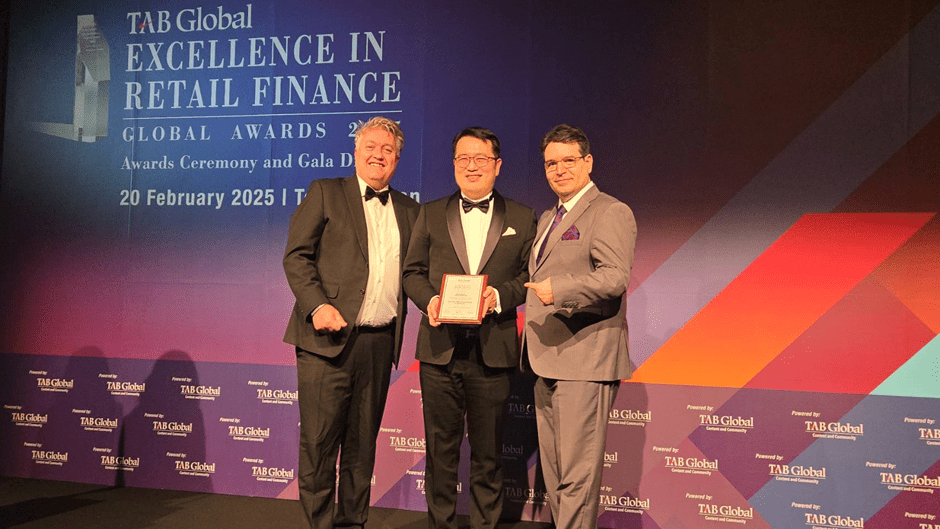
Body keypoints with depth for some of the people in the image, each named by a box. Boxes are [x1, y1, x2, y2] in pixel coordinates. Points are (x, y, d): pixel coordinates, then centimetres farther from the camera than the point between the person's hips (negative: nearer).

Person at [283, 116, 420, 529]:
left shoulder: (408, 211, 16)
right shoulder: (325, 193, 5)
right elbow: (296, 256, -2)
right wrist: (317, 305, -15)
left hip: (380, 343, 4)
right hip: (327, 339, -4)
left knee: (362, 445, 12)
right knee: (319, 443, 0)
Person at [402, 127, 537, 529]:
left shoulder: (522, 219, 8)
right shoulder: (431, 214, 12)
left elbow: (530, 275, 5)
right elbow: (412, 272, 11)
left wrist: (499, 295, -13)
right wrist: (429, 300, -8)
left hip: (493, 350, -1)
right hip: (440, 348, 1)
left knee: (488, 451, 8)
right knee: (440, 447, 9)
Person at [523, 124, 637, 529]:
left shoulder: (611, 212, -6)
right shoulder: (547, 219, 21)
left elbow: (615, 276, -20)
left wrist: (558, 289, -31)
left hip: (584, 361, -9)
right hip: (547, 363, 9)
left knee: (577, 475, -6)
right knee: (553, 474, 16)